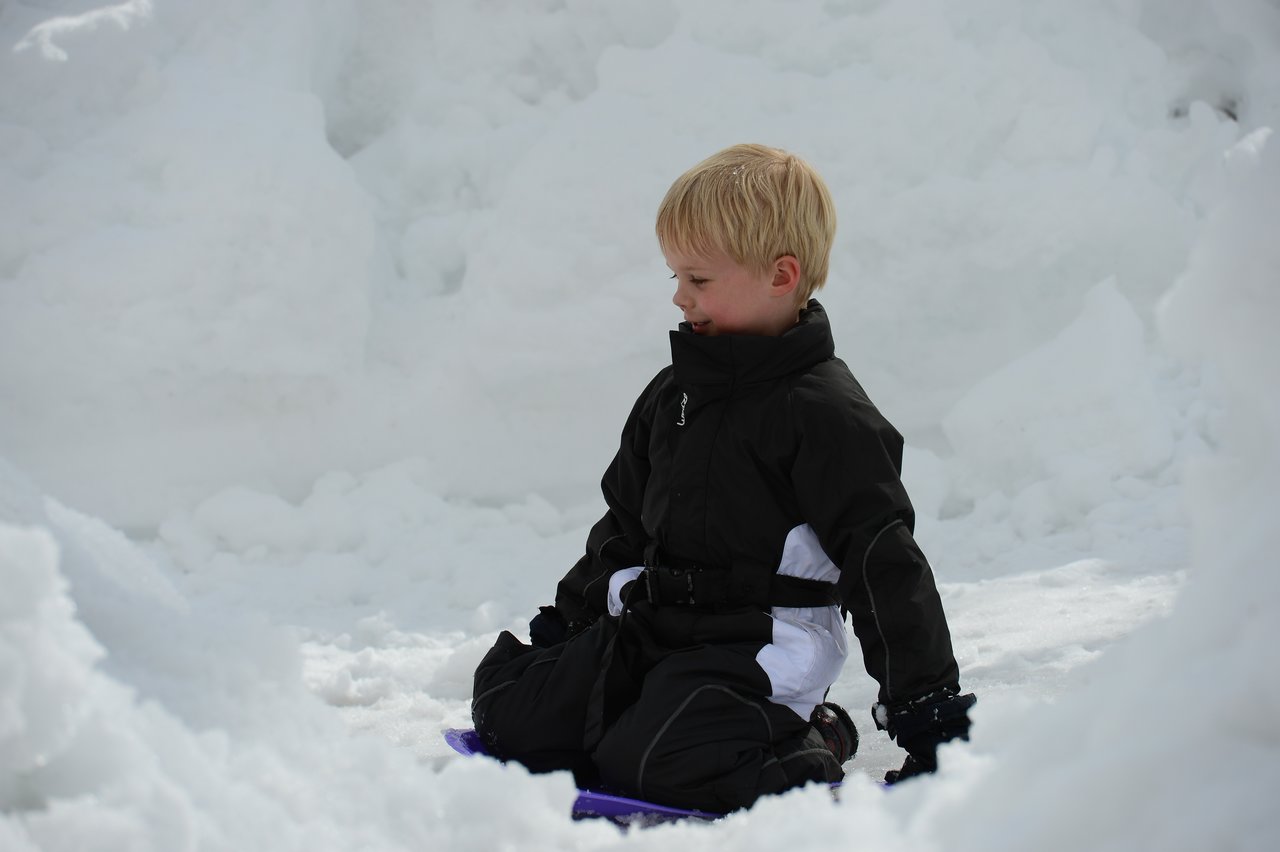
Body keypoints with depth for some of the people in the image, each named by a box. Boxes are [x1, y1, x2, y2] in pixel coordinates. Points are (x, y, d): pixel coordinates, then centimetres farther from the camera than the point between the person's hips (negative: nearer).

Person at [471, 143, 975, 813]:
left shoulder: (825, 413, -12)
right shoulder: (672, 394, 12)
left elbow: (883, 562, -14)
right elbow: (625, 519, 25)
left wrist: (925, 701, -15)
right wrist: (569, 613, 21)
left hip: (755, 650, -8)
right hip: (646, 627, 9)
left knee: (652, 764, -29)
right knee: (508, 710, -1)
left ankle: (805, 752, -2)